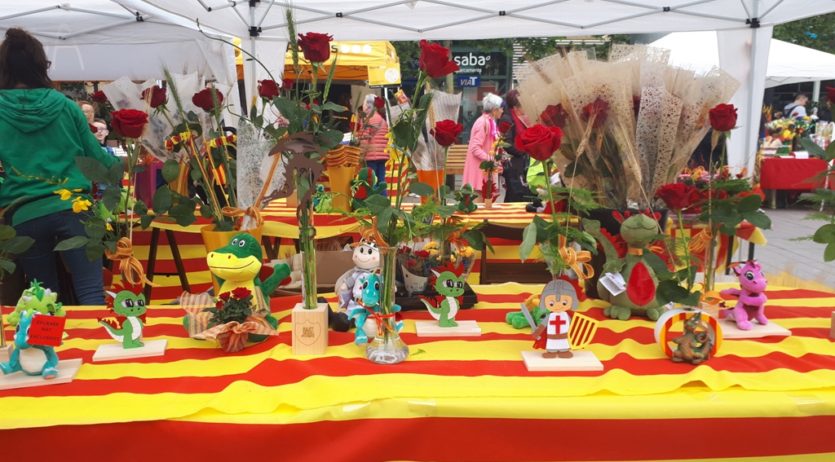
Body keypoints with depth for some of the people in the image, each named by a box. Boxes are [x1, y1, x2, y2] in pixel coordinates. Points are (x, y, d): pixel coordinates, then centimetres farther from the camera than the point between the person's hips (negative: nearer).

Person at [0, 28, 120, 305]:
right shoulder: (66, 106, 6)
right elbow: (96, 157, 11)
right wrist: (119, 163, 30)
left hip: (24, 216, 1)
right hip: (72, 208, 0)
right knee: (91, 292, -4)